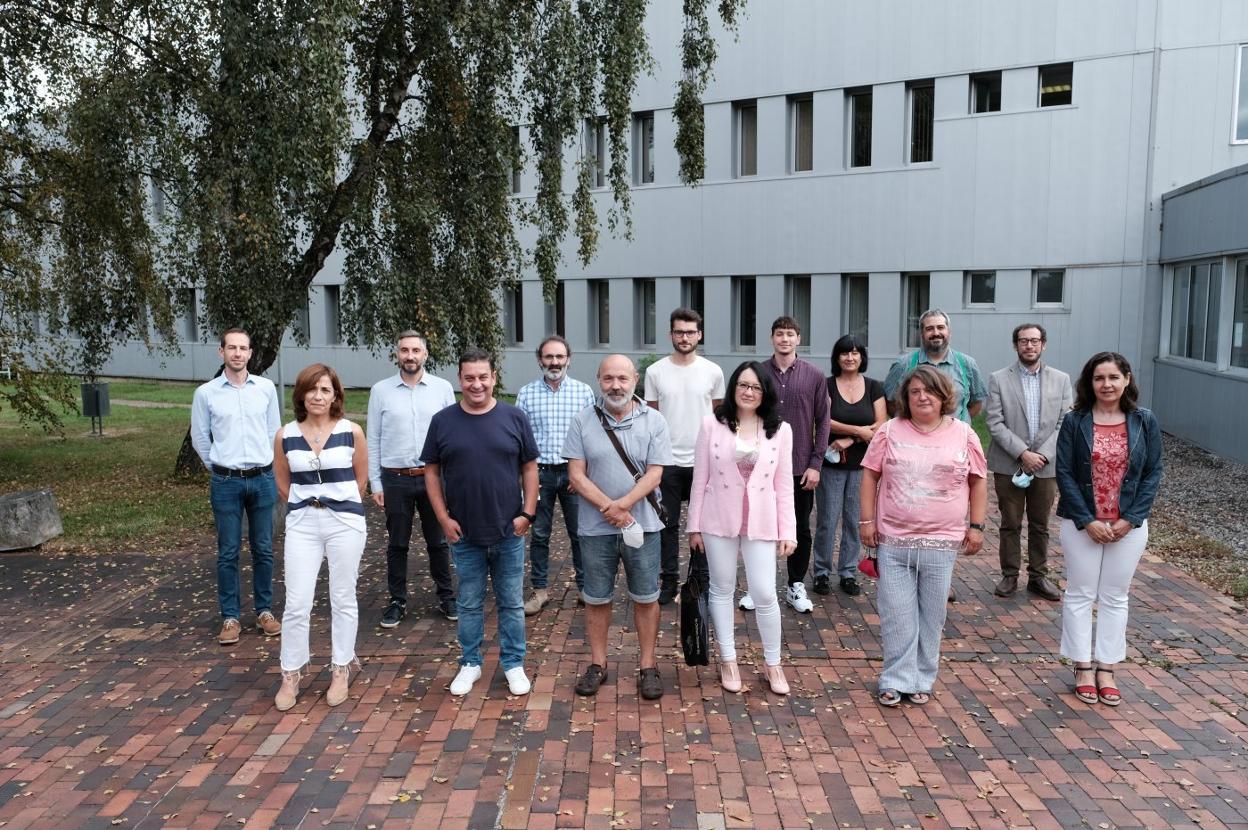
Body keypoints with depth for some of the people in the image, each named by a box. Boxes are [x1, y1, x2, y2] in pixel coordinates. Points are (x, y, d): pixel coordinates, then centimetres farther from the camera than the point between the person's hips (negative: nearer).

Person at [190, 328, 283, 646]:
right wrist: (220, 469, 11)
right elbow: (199, 439, 8)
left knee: (263, 549, 9)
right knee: (228, 552, 5)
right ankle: (230, 617, 14)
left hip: (263, 479, 1)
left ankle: (264, 611, 20)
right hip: (226, 482, -1)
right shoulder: (206, 393, -2)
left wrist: (266, 468, 11)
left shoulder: (266, 388, 1)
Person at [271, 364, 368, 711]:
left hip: (345, 522, -1)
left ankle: (341, 670, 24)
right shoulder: (285, 436, 0)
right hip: (302, 523, 1)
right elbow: (283, 484, 12)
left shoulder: (352, 432, -5)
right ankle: (291, 675, 19)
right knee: (297, 604, 3)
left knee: (343, 600, 9)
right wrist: (306, 508, 13)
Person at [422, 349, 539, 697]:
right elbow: (432, 471, 3)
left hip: (509, 532, 0)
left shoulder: (514, 418, -2)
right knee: (469, 604, 12)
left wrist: (528, 513, -5)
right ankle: (470, 663, 28)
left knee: (512, 603, 10)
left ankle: (514, 664, 24)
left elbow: (529, 468, 2)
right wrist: (443, 517, -3)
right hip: (464, 535, 0)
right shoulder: (443, 421, -1)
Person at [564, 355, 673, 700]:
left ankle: (647, 666, 23)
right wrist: (609, 510, -15)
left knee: (645, 598, 9)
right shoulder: (583, 421, -2)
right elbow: (576, 475, -5)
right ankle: (597, 664, 27)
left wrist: (620, 505, -20)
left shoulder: (654, 421, -3)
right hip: (595, 528, 1)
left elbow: (654, 475, -8)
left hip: (642, 526, 0)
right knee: (596, 598, 12)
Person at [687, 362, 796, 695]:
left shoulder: (780, 430, 0)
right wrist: (694, 525, 0)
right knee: (722, 590, 11)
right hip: (719, 520, 0)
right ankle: (728, 660, 27)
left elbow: (784, 485, 3)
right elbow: (700, 479, 0)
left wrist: (788, 530, 1)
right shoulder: (712, 425, -3)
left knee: (765, 594, 1)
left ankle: (773, 664, 21)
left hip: (761, 523, 0)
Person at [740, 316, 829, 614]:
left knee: (800, 530, 11)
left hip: (801, 468, 0)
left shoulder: (814, 376, -1)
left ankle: (796, 587, 26)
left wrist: (816, 464, -4)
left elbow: (822, 422, 1)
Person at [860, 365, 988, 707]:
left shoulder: (963, 434, 2)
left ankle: (922, 680, 24)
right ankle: (896, 680, 14)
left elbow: (978, 482, 8)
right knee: (896, 614, 3)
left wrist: (976, 526, 3)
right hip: (893, 541, 0)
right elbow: (870, 475, 3)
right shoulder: (890, 432, 0)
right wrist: (867, 520, -2)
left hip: (941, 543, 1)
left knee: (931, 615, 10)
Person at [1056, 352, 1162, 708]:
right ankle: (1083, 668, 18)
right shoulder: (1075, 421, -7)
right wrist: (1087, 521, -14)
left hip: (1129, 525, 1)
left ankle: (1107, 668, 22)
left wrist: (1130, 519, -10)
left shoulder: (1145, 422, -2)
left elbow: (1153, 473, -1)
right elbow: (1064, 473, -8)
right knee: (1080, 594, 6)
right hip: (1082, 523, -1)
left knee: (1115, 597, 11)